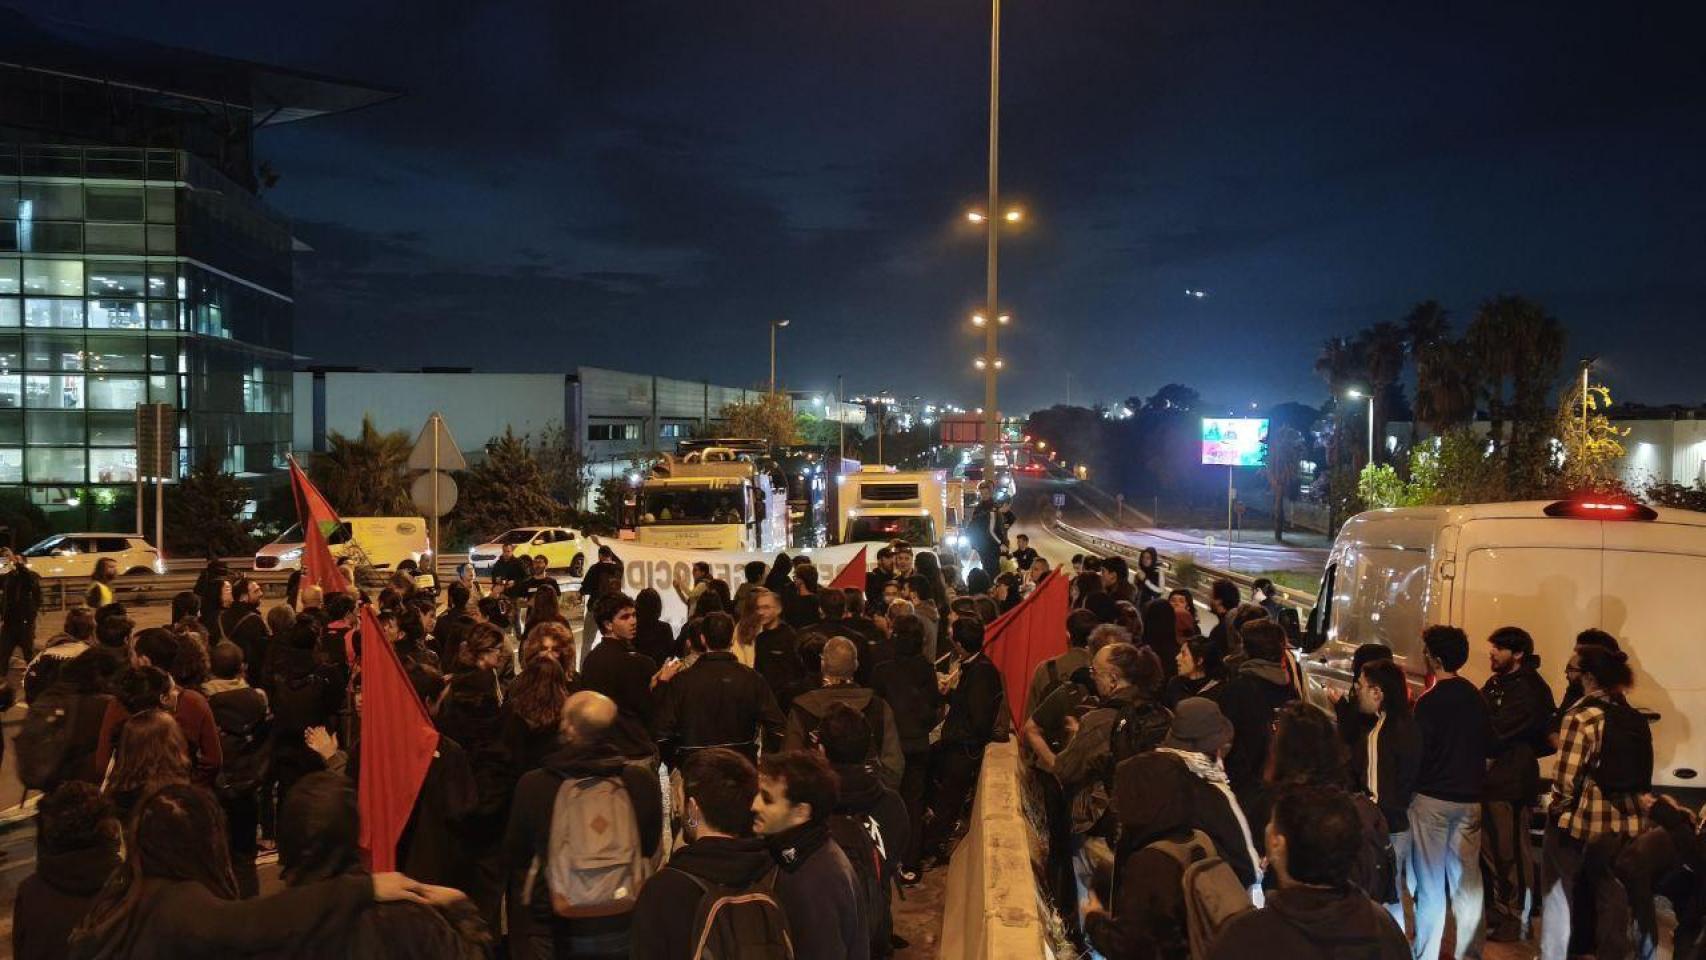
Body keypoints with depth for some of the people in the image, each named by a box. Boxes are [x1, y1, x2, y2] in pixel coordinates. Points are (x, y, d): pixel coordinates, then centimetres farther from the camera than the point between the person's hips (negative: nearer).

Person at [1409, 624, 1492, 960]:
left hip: (1432, 798, -5)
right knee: (1467, 878, 12)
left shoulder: (1428, 701, -15)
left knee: (1430, 882, 3)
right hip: (1470, 798, 5)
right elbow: (1489, 746, 10)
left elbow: (1418, 752, -14)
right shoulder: (1475, 696, 2)